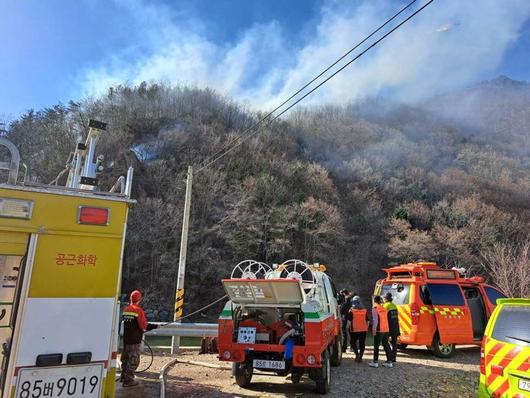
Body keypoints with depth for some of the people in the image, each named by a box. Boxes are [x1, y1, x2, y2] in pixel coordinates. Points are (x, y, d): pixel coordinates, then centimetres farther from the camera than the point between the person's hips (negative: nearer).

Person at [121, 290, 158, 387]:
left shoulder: (126, 309, 7)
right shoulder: (139, 310, -16)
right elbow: (144, 325, -18)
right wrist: (156, 326, -6)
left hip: (126, 338, 8)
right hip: (135, 339, -8)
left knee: (125, 357, 19)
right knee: (134, 360, 1)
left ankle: (124, 377, 31)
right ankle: (128, 380, 2)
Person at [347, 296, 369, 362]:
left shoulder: (351, 311, -8)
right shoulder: (365, 311, 4)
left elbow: (349, 321, -10)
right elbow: (367, 321, 9)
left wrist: (348, 327, 5)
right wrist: (366, 328, 21)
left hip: (354, 330, -3)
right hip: (363, 329, 3)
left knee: (353, 342, 12)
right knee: (362, 343, 10)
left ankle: (357, 354, -5)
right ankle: (360, 357, 11)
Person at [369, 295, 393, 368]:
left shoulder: (375, 309, -7)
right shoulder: (384, 309, 12)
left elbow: (375, 320, -13)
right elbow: (386, 319, 14)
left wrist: (374, 329, -11)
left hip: (379, 330, -6)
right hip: (386, 329, 6)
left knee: (376, 346, 1)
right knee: (386, 346, 11)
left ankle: (375, 362, 5)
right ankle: (389, 362, 12)